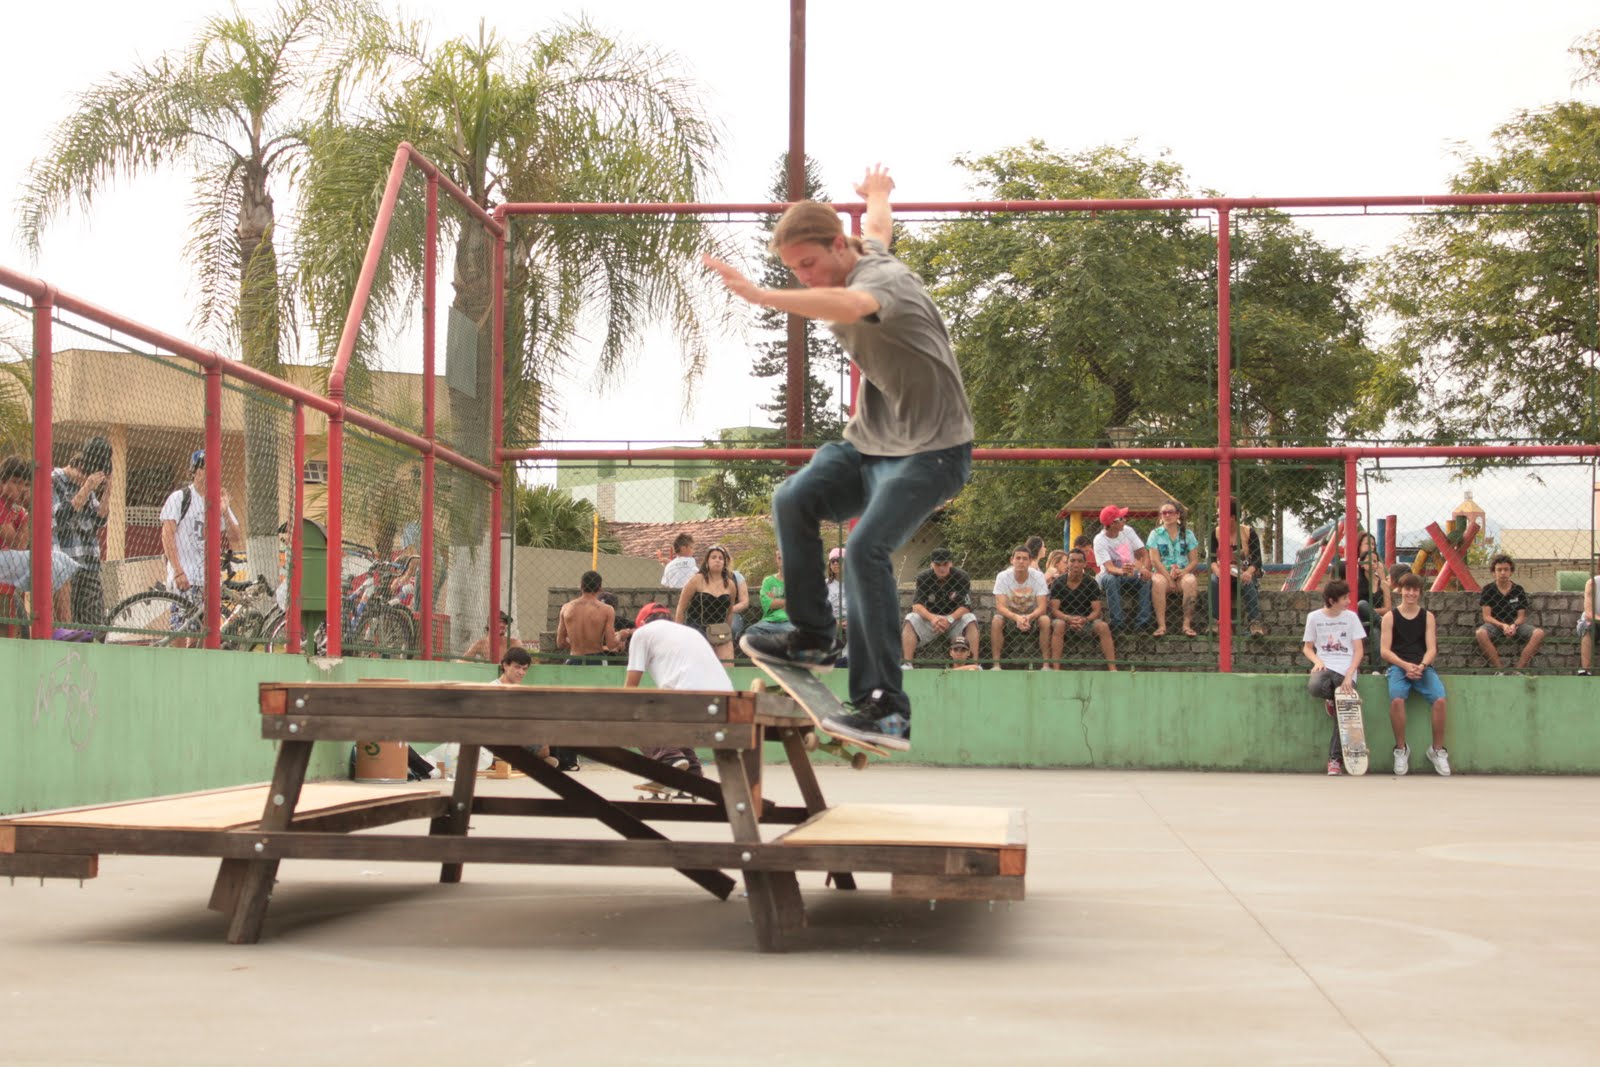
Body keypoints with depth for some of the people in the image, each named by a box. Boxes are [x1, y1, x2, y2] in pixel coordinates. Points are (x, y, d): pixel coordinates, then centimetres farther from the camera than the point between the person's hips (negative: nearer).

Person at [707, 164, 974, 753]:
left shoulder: (885, 278, -21)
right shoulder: (863, 252, 6)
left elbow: (848, 307, -47)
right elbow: (877, 226, 32)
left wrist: (761, 296, -58)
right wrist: (877, 195, 56)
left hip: (931, 449, -9)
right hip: (867, 441, 9)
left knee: (866, 547, -26)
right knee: (793, 500, -11)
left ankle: (884, 709, -27)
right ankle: (815, 636, 5)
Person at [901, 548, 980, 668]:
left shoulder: (961, 577, -15)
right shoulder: (923, 578, -12)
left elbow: (966, 606, -18)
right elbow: (917, 605, -19)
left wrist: (949, 619, -36)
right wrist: (932, 618, -39)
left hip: (955, 617, -1)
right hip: (930, 617, 1)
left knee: (970, 620, -31)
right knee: (911, 619, -26)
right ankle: (907, 663, -28)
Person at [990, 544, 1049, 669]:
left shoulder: (1038, 576, -16)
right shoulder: (1002, 577, -17)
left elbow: (1042, 607, -21)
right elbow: (1000, 606, -24)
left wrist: (1029, 617, -42)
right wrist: (1016, 618, -44)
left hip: (1032, 615, 0)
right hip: (1010, 615, 0)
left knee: (1045, 621, -31)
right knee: (996, 621, -32)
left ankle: (1046, 664, -23)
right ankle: (996, 664, -26)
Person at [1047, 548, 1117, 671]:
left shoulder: (1091, 583, -2)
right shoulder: (1058, 583, -4)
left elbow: (1096, 611, -6)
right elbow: (1054, 610, -10)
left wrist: (1085, 620, -28)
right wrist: (1069, 619, -30)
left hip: (1086, 621, 1)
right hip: (1064, 620, -1)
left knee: (1103, 627, -27)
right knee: (1059, 624, -35)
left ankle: (1112, 668, -28)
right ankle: (1055, 668, -39)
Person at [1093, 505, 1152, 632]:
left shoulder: (1127, 531, -3)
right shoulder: (1100, 540, -18)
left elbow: (1144, 553, -5)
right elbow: (1109, 567, -30)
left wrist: (1145, 569, -28)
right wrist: (1122, 571, -53)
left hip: (1131, 574, 4)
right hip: (1111, 574, -4)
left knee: (1146, 579, -27)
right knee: (1111, 579, -38)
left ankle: (1142, 622, -27)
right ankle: (1116, 623, -37)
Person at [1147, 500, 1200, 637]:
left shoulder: (1187, 534, 9)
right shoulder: (1155, 534, 4)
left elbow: (1195, 560, 4)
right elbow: (1155, 561, -5)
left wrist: (1183, 572, -15)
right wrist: (1169, 578, -15)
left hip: (1183, 573, 1)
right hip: (1162, 573, -1)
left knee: (1191, 581, -34)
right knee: (1158, 581, -36)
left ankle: (1187, 624, -32)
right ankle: (1161, 625, -37)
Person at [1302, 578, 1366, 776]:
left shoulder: (1351, 617, 6)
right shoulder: (1314, 617, 7)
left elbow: (1358, 650, 4)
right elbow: (1307, 647, 15)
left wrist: (1349, 675, -11)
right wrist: (1317, 660, -8)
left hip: (1346, 669, 0)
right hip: (1325, 666, 0)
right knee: (1314, 686, -36)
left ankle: (1335, 759, -3)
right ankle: (1331, 698, 1)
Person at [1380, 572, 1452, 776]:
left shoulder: (1427, 616, 12)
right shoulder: (1390, 616, 7)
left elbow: (1432, 649, 5)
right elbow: (1385, 651, 0)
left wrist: (1421, 666, -16)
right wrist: (1406, 665, -15)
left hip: (1423, 666, 2)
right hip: (1398, 666, -2)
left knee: (1440, 699, -27)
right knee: (1396, 700, -34)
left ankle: (1438, 750, -9)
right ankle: (1401, 749, -15)